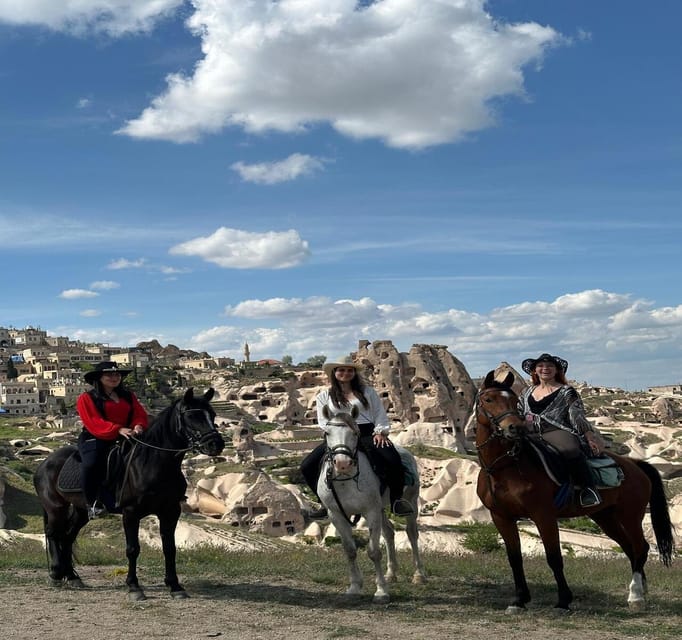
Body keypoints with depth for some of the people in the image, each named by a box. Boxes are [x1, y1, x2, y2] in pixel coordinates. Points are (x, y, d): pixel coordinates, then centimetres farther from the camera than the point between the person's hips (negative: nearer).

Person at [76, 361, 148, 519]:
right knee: (91, 464, -35)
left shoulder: (129, 396, 18)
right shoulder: (86, 398, 1)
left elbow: (140, 414, 8)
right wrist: (118, 430, -27)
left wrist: (138, 425, -18)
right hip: (95, 440, -5)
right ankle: (92, 504, -18)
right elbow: (94, 423, -12)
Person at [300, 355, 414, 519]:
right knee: (308, 466, -18)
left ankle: (396, 499, -13)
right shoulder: (324, 396, 17)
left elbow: (380, 414, 14)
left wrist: (381, 432, -4)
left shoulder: (367, 391, 19)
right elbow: (323, 421, 7)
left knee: (392, 459, -31)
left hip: (367, 433, -1)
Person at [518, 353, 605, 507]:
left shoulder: (566, 392, 9)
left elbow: (577, 416, 1)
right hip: (532, 435, 6)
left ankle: (589, 489, -30)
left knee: (571, 449, -39)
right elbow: (517, 414, 28)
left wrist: (590, 436, -10)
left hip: (558, 432, -5)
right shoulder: (527, 393, 24)